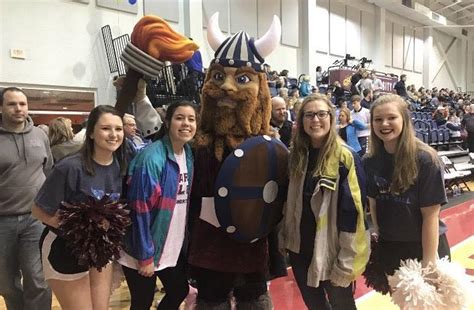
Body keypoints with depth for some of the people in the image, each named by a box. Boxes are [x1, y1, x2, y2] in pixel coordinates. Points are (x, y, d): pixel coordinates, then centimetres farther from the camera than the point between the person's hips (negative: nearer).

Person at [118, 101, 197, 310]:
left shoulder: (189, 154, 1)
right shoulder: (152, 157, -22)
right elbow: (141, 209, -22)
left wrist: (188, 242, 8)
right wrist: (145, 256, -19)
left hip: (175, 248, 7)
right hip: (144, 251, -7)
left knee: (179, 292, 19)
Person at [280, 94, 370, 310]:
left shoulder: (345, 158, -15)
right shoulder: (296, 156, 2)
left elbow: (353, 212, -16)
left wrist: (347, 262, -16)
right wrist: (285, 239, 11)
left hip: (332, 252, -5)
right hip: (300, 251, 5)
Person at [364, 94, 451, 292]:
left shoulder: (425, 159, -19)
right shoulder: (370, 161, -6)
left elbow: (430, 214, -19)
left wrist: (429, 261, -18)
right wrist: (377, 234, 2)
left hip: (424, 247, -4)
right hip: (388, 248, 4)